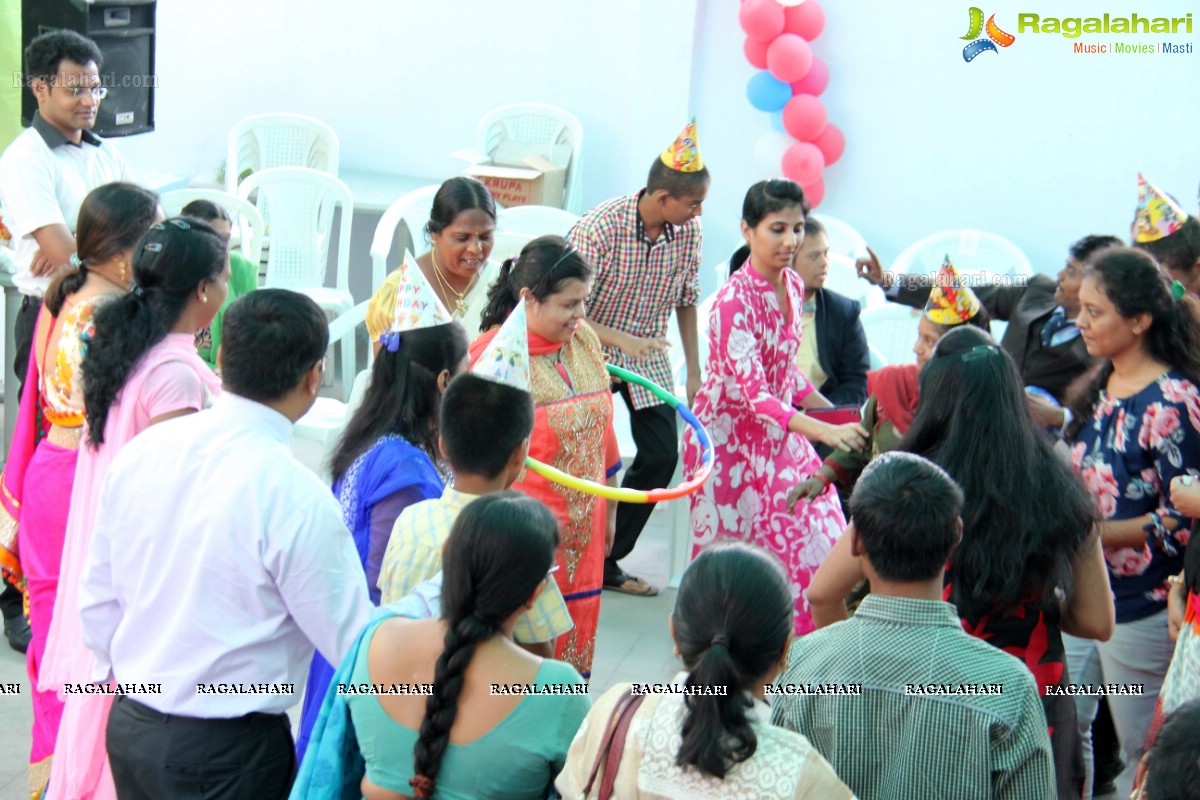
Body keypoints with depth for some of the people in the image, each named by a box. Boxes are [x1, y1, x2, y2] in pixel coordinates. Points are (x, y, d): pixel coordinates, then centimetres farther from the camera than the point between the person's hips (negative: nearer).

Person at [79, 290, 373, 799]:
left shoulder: (142, 449, -3)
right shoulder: (296, 499, -23)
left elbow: (97, 601, 7)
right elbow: (358, 647, -16)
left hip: (128, 724, 7)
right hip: (226, 754, -6)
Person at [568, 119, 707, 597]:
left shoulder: (688, 231, -9)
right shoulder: (599, 227, -26)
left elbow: (686, 301, 4)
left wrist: (693, 371, 4)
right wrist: (621, 339, -35)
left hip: (649, 356, 5)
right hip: (592, 350, -5)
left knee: (662, 454, 1)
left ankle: (606, 560, 15)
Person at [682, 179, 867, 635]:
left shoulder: (793, 286, 1)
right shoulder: (735, 301, -24)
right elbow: (754, 393, -31)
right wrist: (825, 432, -40)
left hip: (779, 435, 7)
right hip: (729, 439, -7)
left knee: (815, 540, 3)